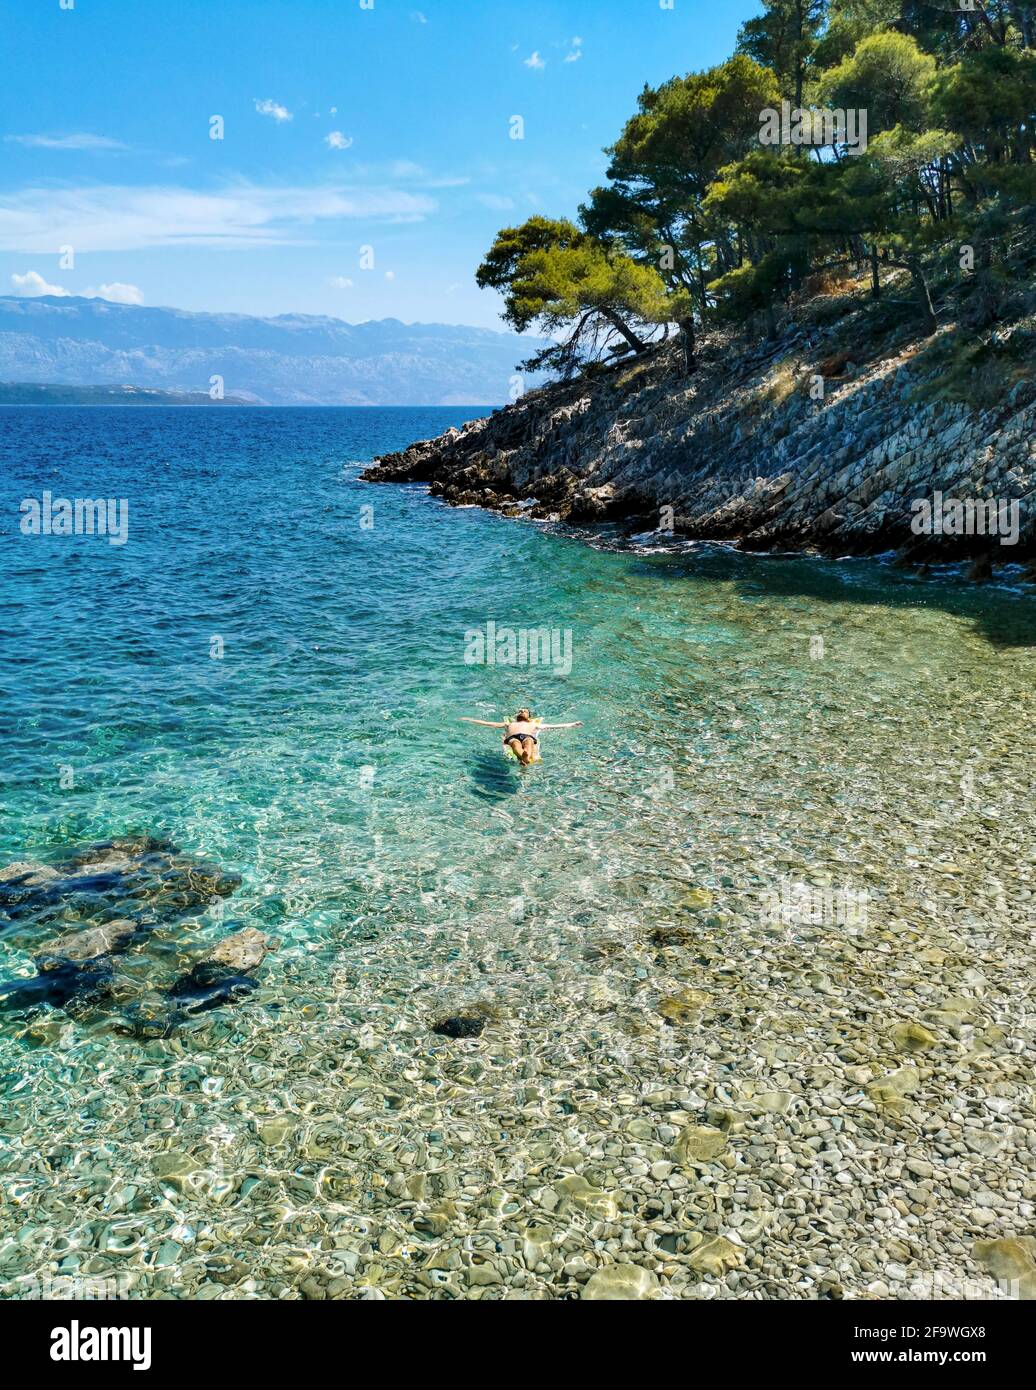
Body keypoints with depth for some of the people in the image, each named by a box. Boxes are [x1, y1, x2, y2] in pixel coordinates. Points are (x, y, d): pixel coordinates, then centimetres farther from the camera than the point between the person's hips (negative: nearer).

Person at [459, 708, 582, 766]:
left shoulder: (534, 724, 41)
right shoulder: (509, 724, 43)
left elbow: (554, 726, 36)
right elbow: (488, 723, 40)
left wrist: (571, 725, 31)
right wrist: (470, 720, 35)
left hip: (528, 737, 0)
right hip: (512, 738, 0)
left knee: (528, 741, -39)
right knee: (515, 742, -39)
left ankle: (526, 757, -73)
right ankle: (523, 757, -72)